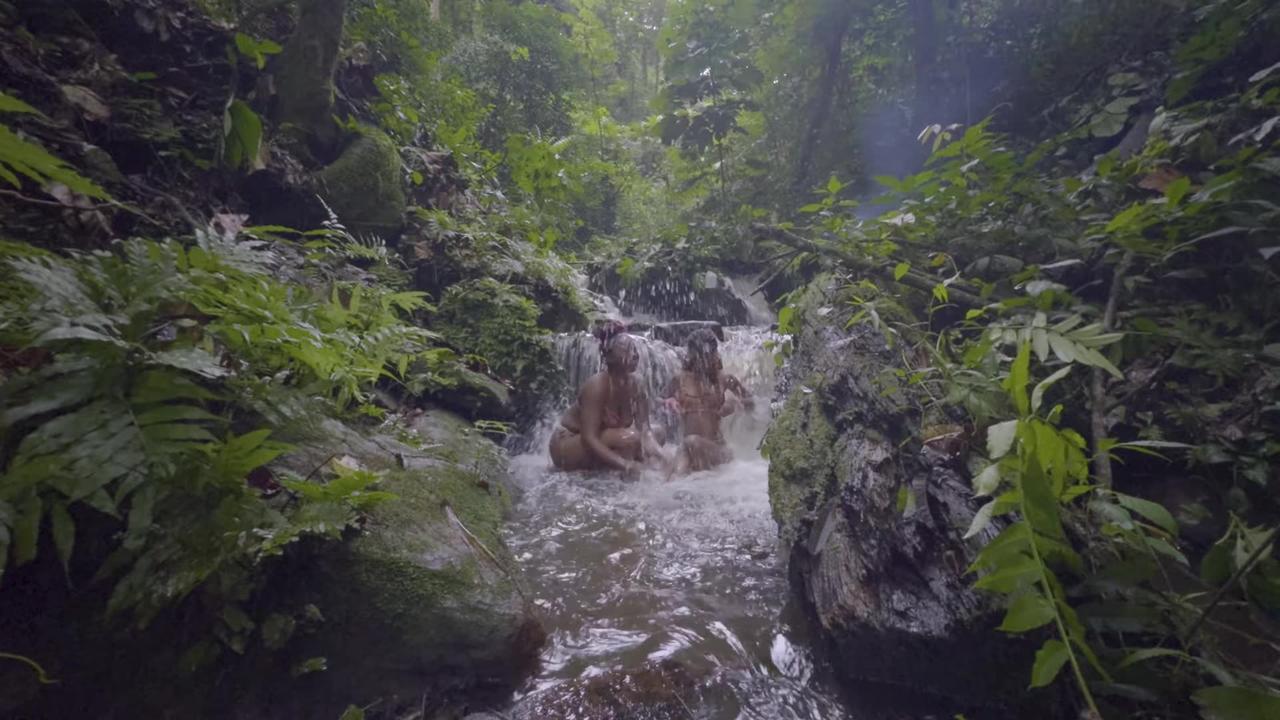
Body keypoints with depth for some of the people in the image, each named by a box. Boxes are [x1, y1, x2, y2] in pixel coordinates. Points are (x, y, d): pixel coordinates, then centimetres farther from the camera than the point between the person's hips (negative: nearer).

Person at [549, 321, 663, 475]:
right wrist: (625, 465, -41)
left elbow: (644, 428, -10)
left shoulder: (634, 384, -8)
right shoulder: (597, 385, -28)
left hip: (601, 444, 8)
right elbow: (589, 439, -34)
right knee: (628, 438, -30)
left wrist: (651, 447, -32)